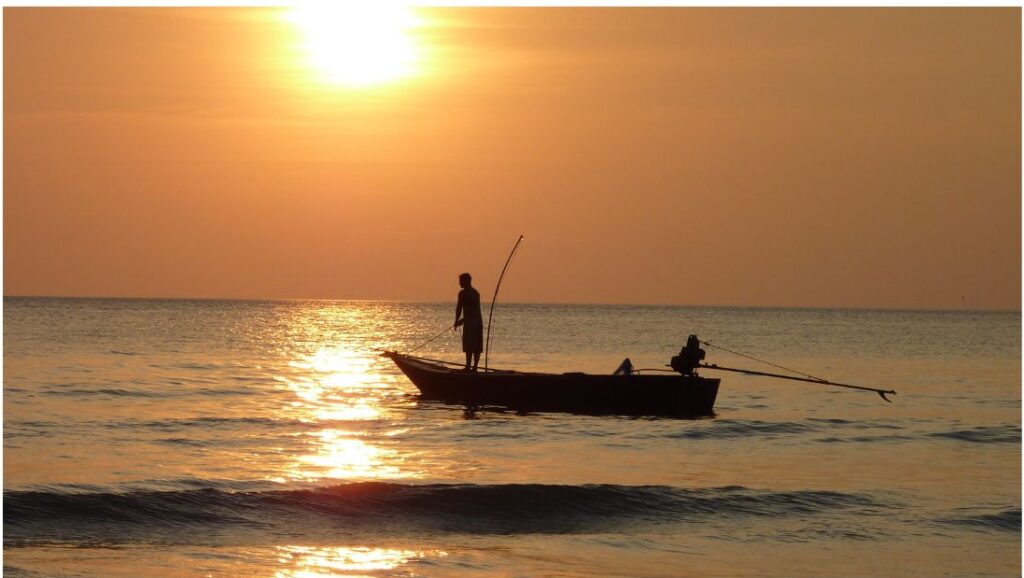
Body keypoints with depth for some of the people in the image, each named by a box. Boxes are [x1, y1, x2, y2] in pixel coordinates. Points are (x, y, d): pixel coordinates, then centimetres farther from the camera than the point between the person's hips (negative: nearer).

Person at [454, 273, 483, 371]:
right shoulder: (476, 293, 17)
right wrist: (462, 320, 28)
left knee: (469, 347, -9)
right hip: (479, 321, 8)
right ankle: (474, 367, 9)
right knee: (477, 347, 7)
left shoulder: (463, 293, -7)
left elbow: (459, 308, -9)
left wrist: (456, 321, 2)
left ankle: (468, 367, -13)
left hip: (469, 322, -7)